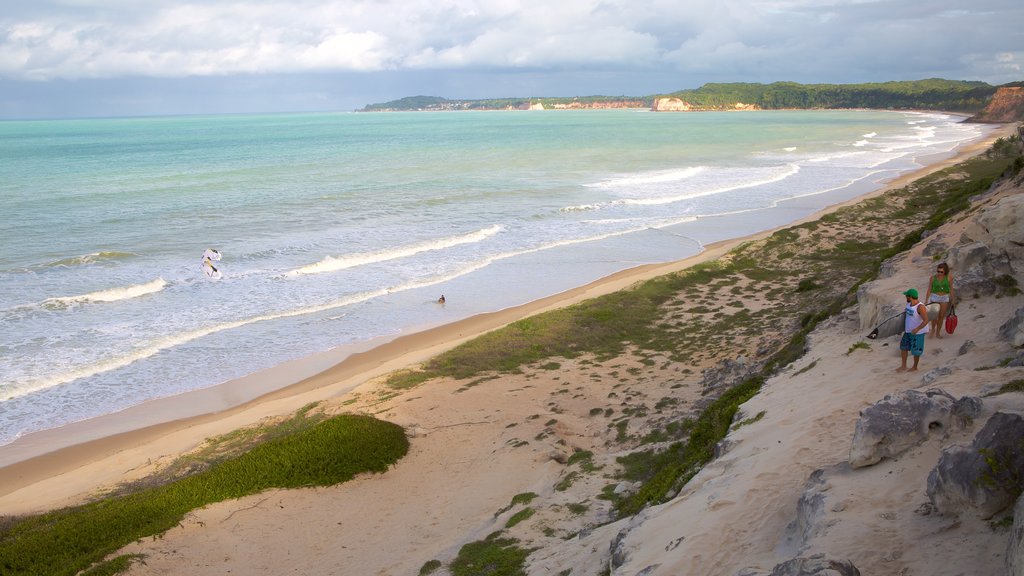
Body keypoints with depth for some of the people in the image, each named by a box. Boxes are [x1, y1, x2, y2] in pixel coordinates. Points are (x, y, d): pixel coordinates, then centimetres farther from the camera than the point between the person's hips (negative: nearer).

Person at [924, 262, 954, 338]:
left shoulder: (949, 278, -9)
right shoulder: (932, 278, -8)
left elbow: (951, 289, 1)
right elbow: (929, 290, -1)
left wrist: (952, 300, 6)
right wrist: (925, 301, 0)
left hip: (944, 298, 1)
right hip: (934, 297, -1)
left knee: (941, 316, 7)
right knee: (934, 316, -8)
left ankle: (937, 333, 21)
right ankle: (932, 329, 21)